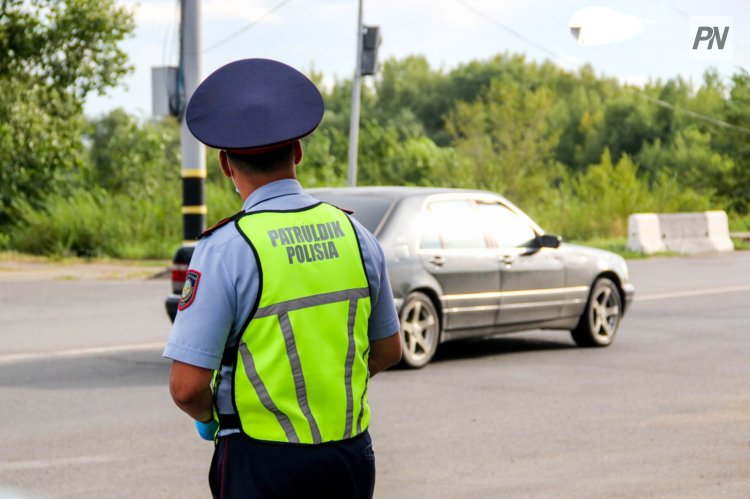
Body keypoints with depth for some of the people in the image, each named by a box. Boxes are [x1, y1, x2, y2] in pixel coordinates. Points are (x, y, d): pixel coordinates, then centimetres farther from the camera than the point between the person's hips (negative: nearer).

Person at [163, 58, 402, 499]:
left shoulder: (226, 248, -15)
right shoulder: (355, 235, 1)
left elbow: (187, 386, -17)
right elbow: (387, 351, 13)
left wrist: (209, 417, 4)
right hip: (351, 458, 5)